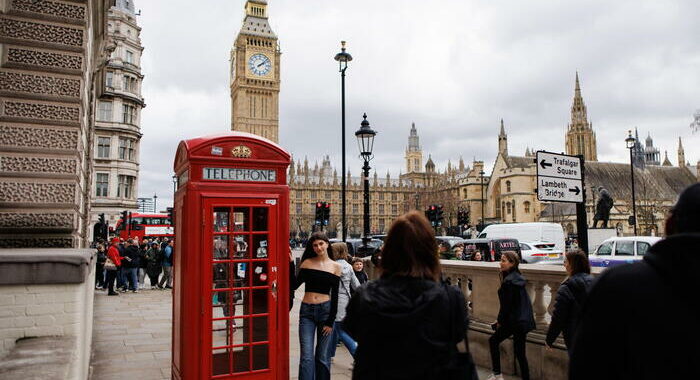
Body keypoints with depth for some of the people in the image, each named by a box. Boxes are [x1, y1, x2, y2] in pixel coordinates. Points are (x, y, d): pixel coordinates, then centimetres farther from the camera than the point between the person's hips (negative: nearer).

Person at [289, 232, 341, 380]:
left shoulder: (335, 267, 3)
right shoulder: (307, 263, 4)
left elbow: (335, 296, 2)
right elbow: (293, 286, -4)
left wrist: (330, 321, -2)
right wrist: (291, 263, -12)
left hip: (325, 310, 0)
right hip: (306, 311, 0)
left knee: (322, 356, 8)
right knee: (306, 356, -6)